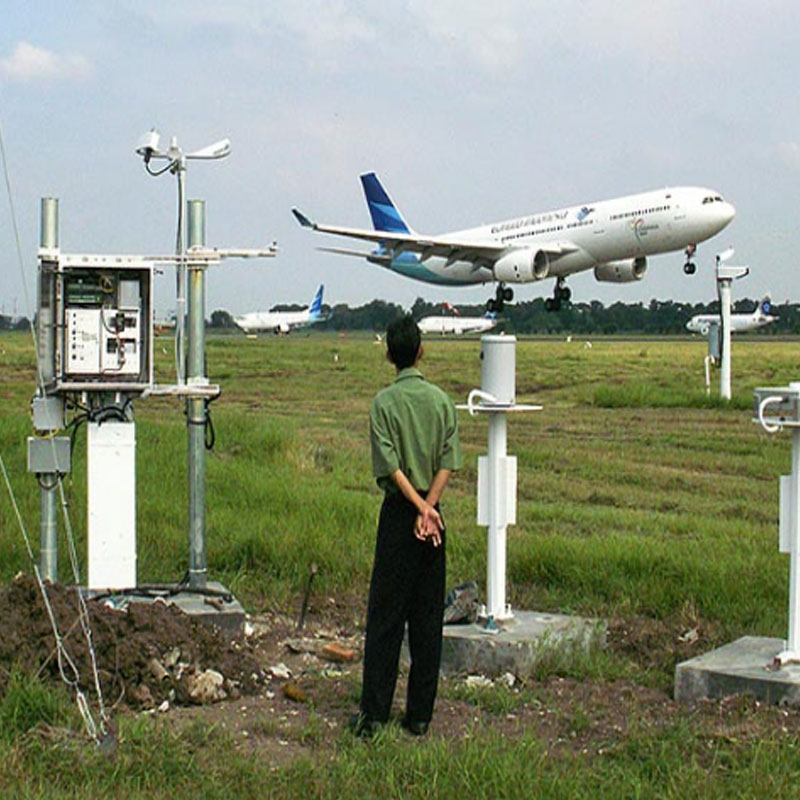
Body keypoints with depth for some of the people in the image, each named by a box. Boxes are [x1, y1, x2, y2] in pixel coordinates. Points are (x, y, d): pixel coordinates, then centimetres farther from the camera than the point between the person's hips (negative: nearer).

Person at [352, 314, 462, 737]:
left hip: (399, 512, -3)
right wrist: (428, 507, -9)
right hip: (433, 515, 3)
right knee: (428, 616, 7)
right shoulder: (442, 400, 3)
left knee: (385, 615, 2)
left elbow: (390, 465, -13)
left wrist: (420, 508, -10)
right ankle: (420, 715, 12)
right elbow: (448, 463, -4)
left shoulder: (385, 401, -7)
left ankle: (374, 713, 3)